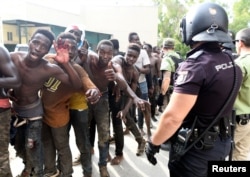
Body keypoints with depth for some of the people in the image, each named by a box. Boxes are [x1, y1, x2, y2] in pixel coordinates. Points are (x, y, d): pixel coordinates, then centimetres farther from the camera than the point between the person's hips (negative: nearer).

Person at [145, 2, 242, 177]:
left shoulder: (194, 66, -25)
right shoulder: (232, 65, 0)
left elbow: (173, 117, -28)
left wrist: (153, 143, -16)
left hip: (195, 148, -7)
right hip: (222, 143, 8)